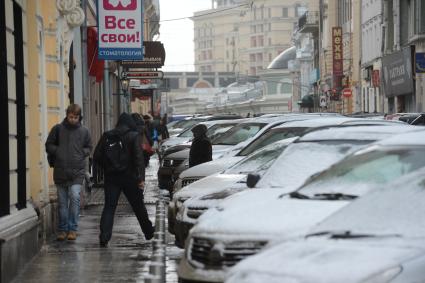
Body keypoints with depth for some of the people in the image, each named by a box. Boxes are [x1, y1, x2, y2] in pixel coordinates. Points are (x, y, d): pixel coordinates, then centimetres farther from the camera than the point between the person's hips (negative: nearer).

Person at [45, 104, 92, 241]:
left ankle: (73, 229, -7)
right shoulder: (58, 129, 1)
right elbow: (49, 145, 8)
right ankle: (62, 229, 17)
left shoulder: (84, 131, 4)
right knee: (62, 201, 7)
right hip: (60, 171, 1)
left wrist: (81, 153, -3)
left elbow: (89, 148, 15)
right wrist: (58, 152, -8)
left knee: (74, 196, -15)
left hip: (77, 171, -1)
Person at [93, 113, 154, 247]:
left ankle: (104, 236, -17)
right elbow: (138, 158, -14)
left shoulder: (107, 136, 4)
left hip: (111, 177, 2)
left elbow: (97, 157, 3)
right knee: (138, 206, 13)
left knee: (109, 207, -1)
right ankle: (148, 232, 29)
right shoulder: (134, 136, -6)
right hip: (129, 177, -2)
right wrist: (141, 178, -16)